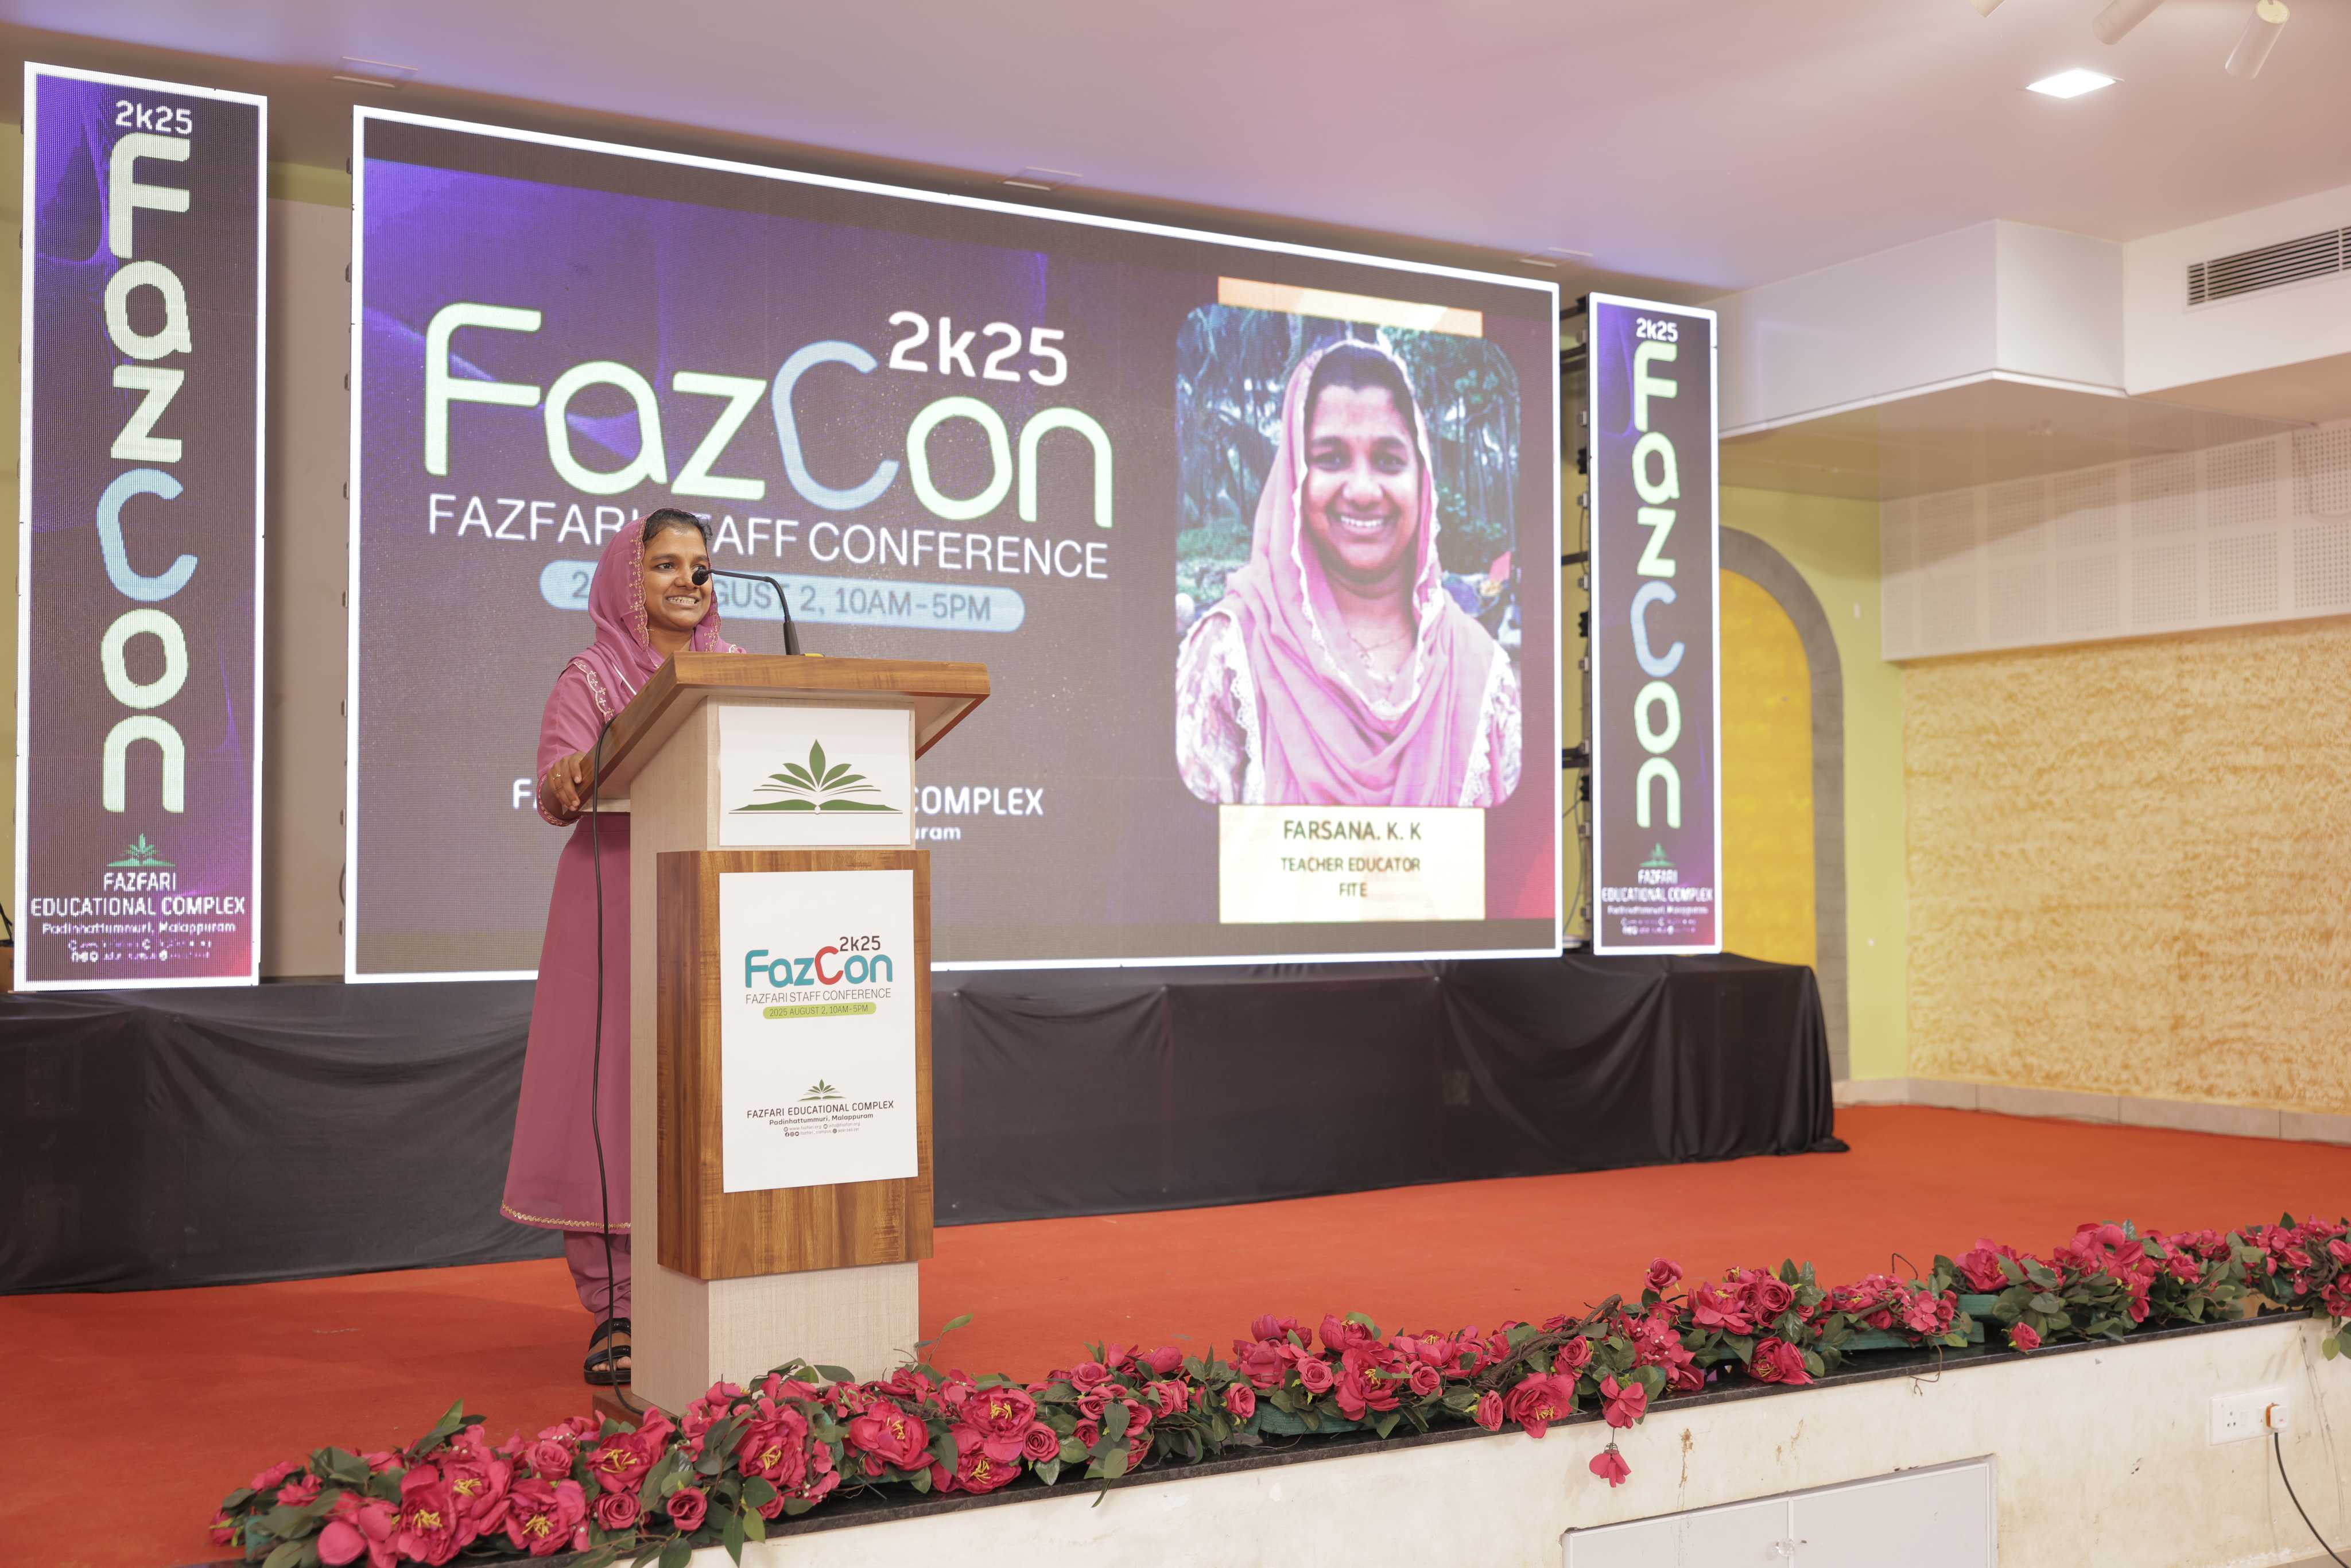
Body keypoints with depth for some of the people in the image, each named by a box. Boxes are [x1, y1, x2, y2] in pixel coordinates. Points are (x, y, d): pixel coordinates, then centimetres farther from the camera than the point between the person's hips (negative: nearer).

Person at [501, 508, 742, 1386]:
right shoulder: (591, 678, 4)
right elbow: (553, 796, -7)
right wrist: (574, 779, -29)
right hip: (617, 908, -3)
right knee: (610, 1092, -4)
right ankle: (616, 1313, 2)